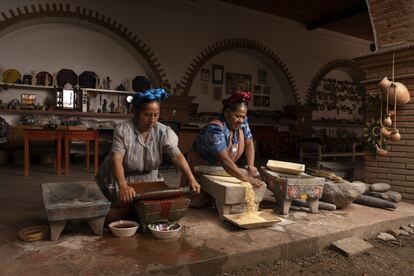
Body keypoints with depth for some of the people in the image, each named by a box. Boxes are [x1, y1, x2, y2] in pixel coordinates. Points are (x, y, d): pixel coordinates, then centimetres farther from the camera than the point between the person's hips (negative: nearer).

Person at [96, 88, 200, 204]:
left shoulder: (164, 132, -15)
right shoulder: (122, 129, -23)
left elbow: (177, 156, -24)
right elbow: (116, 159, -33)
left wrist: (191, 179, -38)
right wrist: (123, 186, -49)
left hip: (148, 179, 3)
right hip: (121, 178, -3)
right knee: (126, 202, -17)